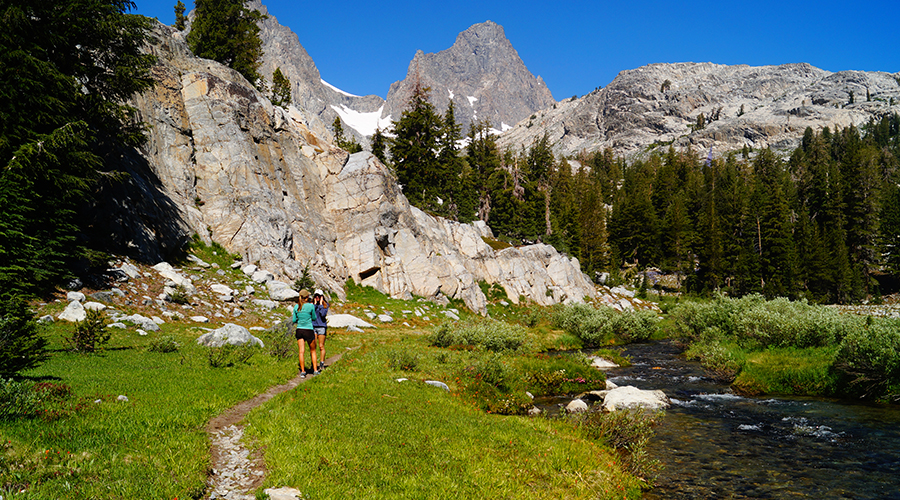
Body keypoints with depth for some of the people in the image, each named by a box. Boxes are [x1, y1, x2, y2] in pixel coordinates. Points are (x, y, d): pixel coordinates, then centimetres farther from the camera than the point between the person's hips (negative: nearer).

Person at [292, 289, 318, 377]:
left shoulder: (296, 306, 1)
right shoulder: (310, 306, -9)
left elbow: (294, 320, 5)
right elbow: (314, 318, 5)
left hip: (299, 330, 3)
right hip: (309, 330, -2)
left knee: (301, 352, 2)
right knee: (313, 351, 12)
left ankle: (303, 371, 1)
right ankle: (315, 370, 14)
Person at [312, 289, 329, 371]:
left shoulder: (325, 305, 1)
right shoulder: (312, 304, 8)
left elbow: (323, 314, -15)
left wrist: (320, 304, -9)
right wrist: (315, 304, -6)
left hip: (321, 326, -2)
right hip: (313, 326, 2)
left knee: (321, 346, -1)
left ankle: (322, 364, 5)